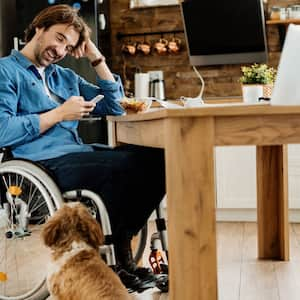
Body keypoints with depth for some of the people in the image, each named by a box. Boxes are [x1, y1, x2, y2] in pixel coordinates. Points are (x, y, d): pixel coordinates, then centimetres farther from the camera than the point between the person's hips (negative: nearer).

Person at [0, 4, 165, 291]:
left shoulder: (65, 77, 27)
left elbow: (114, 106, 23)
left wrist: (96, 58, 18)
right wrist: (59, 114, -7)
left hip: (78, 154, 7)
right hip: (42, 163, -7)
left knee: (156, 158, -15)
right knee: (126, 165, -30)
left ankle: (120, 244, -5)